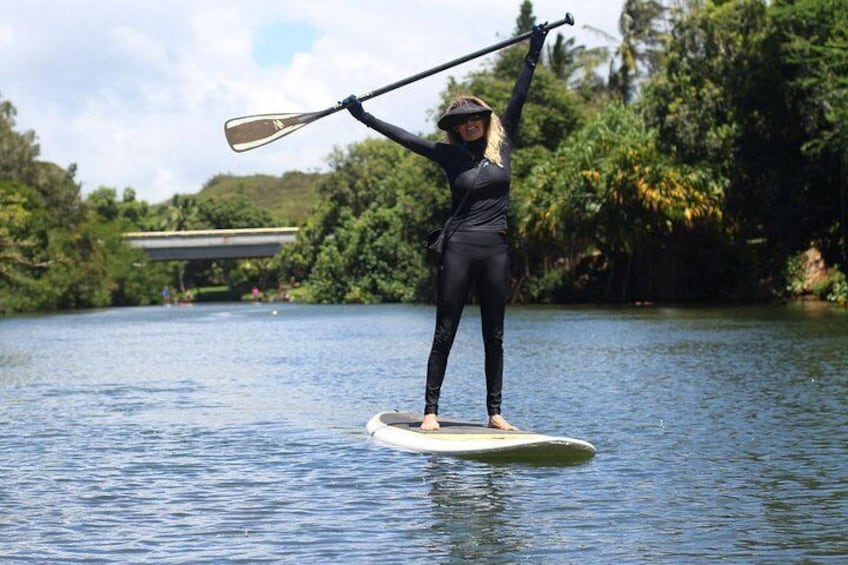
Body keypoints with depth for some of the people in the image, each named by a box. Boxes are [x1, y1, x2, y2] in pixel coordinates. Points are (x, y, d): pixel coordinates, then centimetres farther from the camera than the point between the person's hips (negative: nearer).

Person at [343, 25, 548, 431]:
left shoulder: (502, 145, 9)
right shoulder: (449, 155, 5)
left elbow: (517, 99, 8)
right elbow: (403, 138, 5)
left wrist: (533, 54, 7)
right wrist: (363, 117, 4)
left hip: (496, 250, 2)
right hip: (459, 249, -2)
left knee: (494, 336, 7)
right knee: (445, 333, -1)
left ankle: (495, 412, 11)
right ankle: (431, 410, 1)